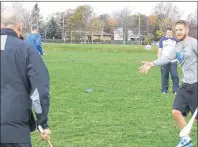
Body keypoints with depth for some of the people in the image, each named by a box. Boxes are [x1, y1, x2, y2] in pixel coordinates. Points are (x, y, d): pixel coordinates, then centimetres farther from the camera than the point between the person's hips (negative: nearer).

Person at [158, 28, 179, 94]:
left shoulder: (175, 40, 11)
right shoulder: (162, 40, 8)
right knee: (164, 76, 2)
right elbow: (159, 50, 7)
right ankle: (164, 90, 11)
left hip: (173, 61, 1)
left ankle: (175, 89, -1)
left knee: (175, 75, -7)